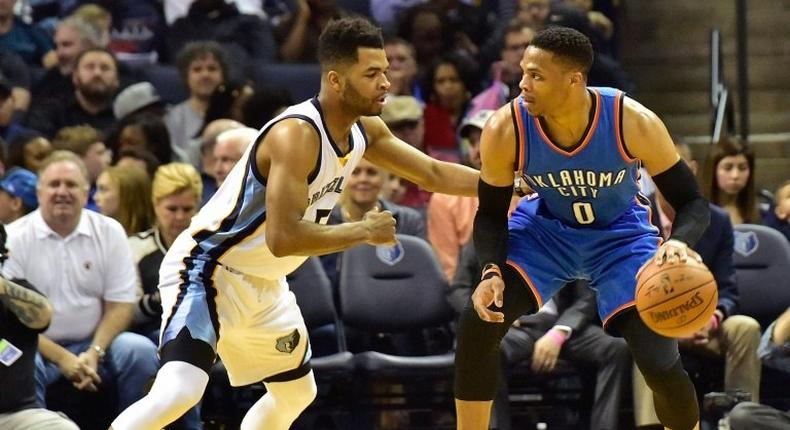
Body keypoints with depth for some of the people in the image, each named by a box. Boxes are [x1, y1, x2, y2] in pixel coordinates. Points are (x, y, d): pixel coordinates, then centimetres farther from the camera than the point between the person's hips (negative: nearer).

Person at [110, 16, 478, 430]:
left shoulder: (364, 129, 0)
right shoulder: (297, 133, -27)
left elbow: (433, 173, 15)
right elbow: (282, 238, -34)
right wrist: (365, 231, -24)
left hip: (263, 284, 10)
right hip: (209, 270, -10)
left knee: (297, 392, 24)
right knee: (179, 392, -28)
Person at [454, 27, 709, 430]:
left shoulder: (634, 123, -31)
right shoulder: (505, 130, -27)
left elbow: (692, 203, -22)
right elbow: (491, 214, -12)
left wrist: (678, 242, -45)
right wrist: (491, 271, -32)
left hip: (620, 234, -1)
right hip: (545, 227, 1)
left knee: (660, 364, -12)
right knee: (477, 324, -19)